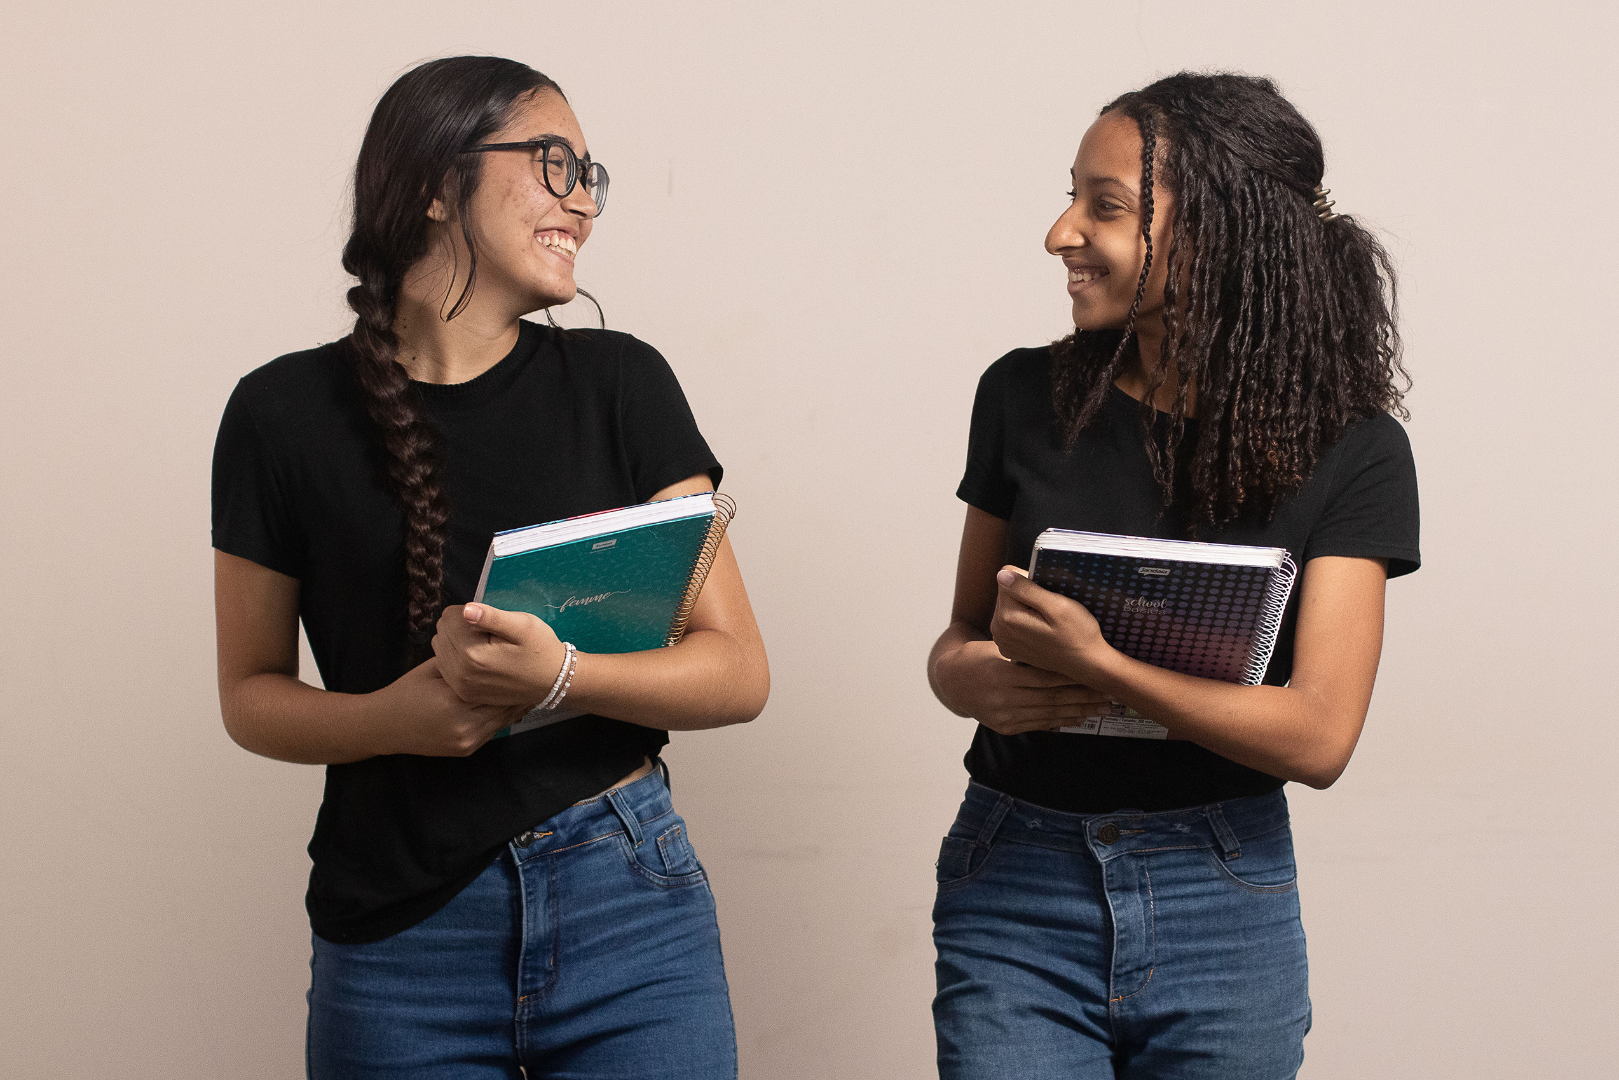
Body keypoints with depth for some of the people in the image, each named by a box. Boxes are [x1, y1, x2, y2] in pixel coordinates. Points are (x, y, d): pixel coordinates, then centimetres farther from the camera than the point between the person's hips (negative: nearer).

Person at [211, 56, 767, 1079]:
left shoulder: (620, 385, 1)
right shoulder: (288, 413, 0)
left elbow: (738, 672, -1)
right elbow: (252, 691, 7)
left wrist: (560, 676, -19)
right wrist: (391, 717, -14)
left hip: (629, 911, 1)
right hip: (397, 938, 0)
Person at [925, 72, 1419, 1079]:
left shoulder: (1350, 448, -6)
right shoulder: (1026, 395, 1)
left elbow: (1319, 736, -13)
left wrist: (1095, 667, -24)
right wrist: (975, 680, -14)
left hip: (1223, 906, -1)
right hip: (1017, 891, 1)